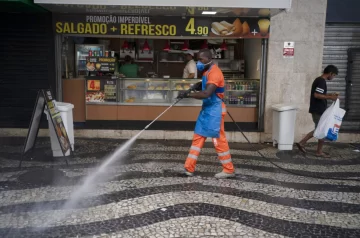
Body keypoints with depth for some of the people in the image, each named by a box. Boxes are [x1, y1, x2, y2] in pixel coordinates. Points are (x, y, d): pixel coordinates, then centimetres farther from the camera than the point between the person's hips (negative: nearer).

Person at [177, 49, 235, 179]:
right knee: (198, 138, 9)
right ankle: (189, 168, 14)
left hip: (214, 110, -10)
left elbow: (206, 94, -29)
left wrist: (188, 94, -23)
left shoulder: (214, 72, -19)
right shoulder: (207, 71, 12)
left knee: (218, 140, -2)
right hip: (206, 109, 10)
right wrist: (197, 86, 6)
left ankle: (229, 170, 11)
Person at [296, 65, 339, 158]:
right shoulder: (322, 81, -16)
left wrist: (329, 95, 15)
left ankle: (302, 143, 16)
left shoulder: (319, 80, 15)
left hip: (316, 110, 10)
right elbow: (316, 95, -25)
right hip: (319, 110, -10)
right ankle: (319, 152, 12)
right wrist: (330, 97, -19)